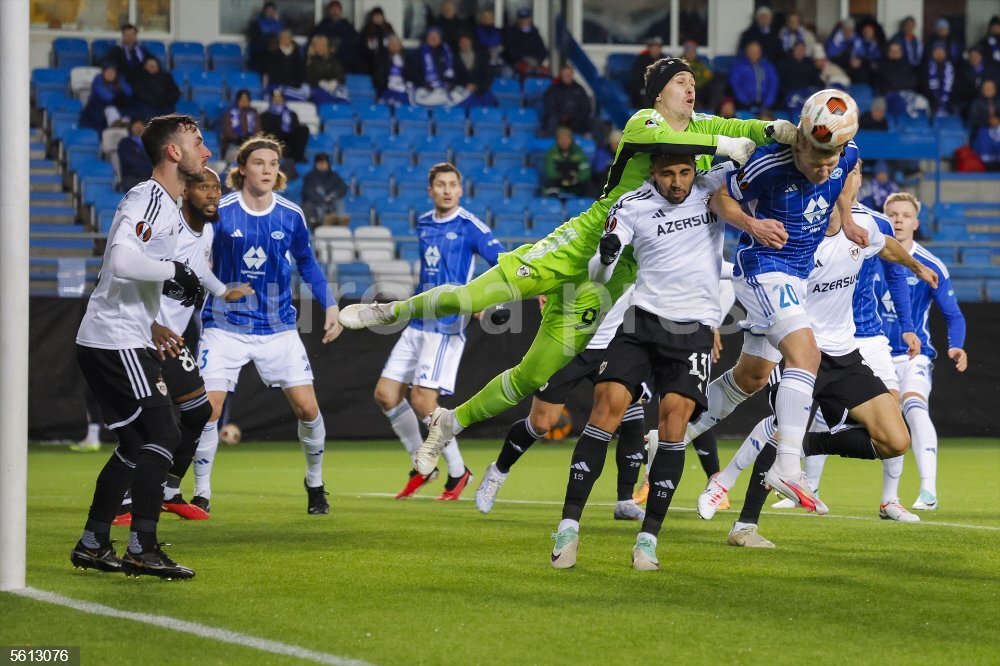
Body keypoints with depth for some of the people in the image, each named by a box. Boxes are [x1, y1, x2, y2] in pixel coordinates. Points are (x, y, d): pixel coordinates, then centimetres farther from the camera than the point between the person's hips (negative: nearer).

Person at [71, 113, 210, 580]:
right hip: (116, 341, -11)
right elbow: (123, 260, -30)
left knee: (135, 445, 15)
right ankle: (142, 548, -14)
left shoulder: (165, 204, 18)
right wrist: (175, 271, -20)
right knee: (161, 435, -13)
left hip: (121, 341, 11)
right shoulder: (149, 199, -15)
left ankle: (92, 545, 20)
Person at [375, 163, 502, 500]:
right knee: (385, 394, 4)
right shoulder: (423, 224, 12)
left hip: (446, 327, -8)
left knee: (423, 403, -14)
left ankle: (457, 472, 4)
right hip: (418, 324, 8)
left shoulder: (469, 226, -9)